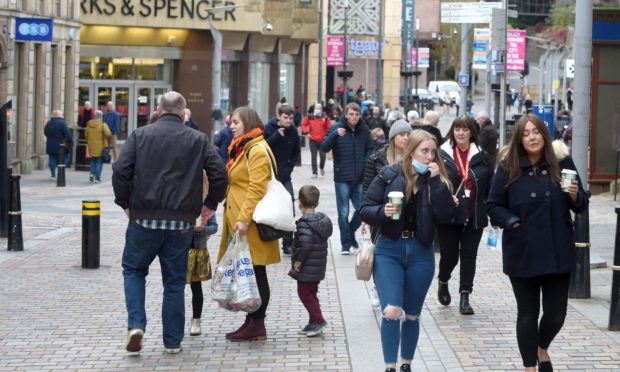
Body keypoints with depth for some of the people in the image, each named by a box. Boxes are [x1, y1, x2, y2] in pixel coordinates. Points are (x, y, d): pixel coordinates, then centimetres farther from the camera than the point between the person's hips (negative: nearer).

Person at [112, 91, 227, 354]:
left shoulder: (140, 135, 1)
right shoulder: (198, 140, 4)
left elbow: (120, 171, -7)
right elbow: (219, 174, -1)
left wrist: (125, 203, 7)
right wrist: (211, 204, 14)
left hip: (144, 218, -1)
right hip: (181, 223, 1)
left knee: (133, 269, 17)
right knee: (174, 281, 11)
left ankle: (136, 324, -2)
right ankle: (172, 341, 13)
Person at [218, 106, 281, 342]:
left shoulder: (257, 150, -12)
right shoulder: (240, 149, 18)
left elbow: (256, 189, -20)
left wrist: (244, 219, -24)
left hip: (251, 225, -10)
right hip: (237, 220, 10)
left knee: (255, 274, -4)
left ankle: (257, 326, 0)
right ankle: (251, 322, 16)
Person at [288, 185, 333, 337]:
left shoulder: (304, 223, -20)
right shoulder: (323, 219, 7)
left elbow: (305, 244, -29)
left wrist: (298, 260, -18)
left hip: (307, 268, -9)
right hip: (318, 267, 9)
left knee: (304, 293, 1)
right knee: (311, 293, 17)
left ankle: (318, 320, -5)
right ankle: (314, 324, 21)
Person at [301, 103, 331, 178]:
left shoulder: (325, 117, -3)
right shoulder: (309, 117, 1)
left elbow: (329, 127, -7)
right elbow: (304, 124, 10)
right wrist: (306, 132, -2)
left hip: (322, 140, -1)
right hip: (313, 140, 1)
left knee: (322, 156, -3)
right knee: (313, 156, 1)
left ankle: (321, 167, 28)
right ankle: (314, 172, 7)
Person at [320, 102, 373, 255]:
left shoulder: (364, 130, 5)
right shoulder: (336, 128, -5)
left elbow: (369, 149, 16)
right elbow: (324, 148, -14)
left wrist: (366, 164, -2)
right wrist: (335, 134, -31)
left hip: (360, 178, 3)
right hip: (342, 178, -3)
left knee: (362, 209, 6)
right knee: (343, 212, 1)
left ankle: (350, 233, 31)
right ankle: (346, 244, 9)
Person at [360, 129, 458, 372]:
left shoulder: (436, 179, 1)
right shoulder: (389, 175, -5)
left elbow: (446, 214, -13)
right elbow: (366, 210, -4)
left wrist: (436, 181, -18)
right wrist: (382, 212, -24)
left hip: (421, 253, 2)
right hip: (389, 251, -2)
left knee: (412, 315, 13)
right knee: (392, 311, -15)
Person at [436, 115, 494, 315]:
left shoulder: (482, 157, 4)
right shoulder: (441, 155, -3)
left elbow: (490, 187, 6)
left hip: (474, 216, 2)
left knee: (469, 256, 3)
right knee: (449, 255, 6)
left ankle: (465, 297, 9)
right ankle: (443, 283, 36)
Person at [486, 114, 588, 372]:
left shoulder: (562, 164, -1)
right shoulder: (508, 168, -5)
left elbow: (582, 205, 6)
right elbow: (494, 206, 3)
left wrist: (575, 196, -15)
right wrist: (512, 222, -12)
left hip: (557, 252, 1)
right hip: (523, 253, -1)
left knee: (556, 313, 6)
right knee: (527, 313, 8)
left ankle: (542, 349, 38)